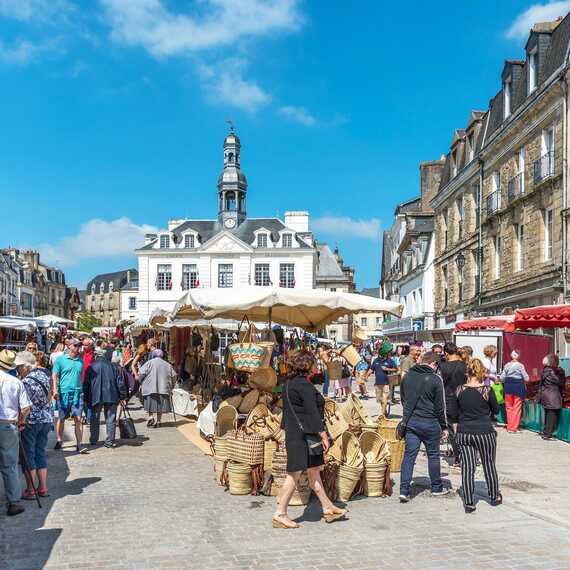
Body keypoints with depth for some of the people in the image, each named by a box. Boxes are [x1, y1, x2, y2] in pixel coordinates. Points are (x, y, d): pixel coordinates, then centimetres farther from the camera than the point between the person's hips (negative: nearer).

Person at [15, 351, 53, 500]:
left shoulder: (26, 382, -18)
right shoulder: (44, 373, 4)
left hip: (31, 421, -7)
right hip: (47, 419, 7)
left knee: (28, 455, 3)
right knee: (41, 453, 15)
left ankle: (30, 490, 7)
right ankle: (43, 487, 17)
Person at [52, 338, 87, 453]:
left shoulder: (80, 361, 11)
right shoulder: (60, 360, 0)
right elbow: (54, 376, -3)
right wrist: (55, 390, -14)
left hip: (77, 393, 2)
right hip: (63, 393, -2)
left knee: (78, 419, -5)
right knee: (61, 418, 10)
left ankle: (79, 444, -5)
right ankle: (59, 441, 24)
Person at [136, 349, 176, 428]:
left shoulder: (150, 363, -2)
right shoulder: (167, 365, 10)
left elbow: (141, 373, -7)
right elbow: (174, 376, 11)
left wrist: (141, 383, 8)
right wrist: (170, 386, 21)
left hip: (150, 388, -3)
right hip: (163, 389, 3)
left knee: (151, 404, 5)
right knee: (160, 405, 9)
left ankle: (151, 417, -12)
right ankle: (158, 421, 10)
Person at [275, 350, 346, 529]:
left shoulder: (288, 383, 10)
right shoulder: (304, 385, -19)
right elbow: (312, 412, -21)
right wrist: (323, 434, -18)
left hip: (293, 432, 10)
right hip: (303, 435, -10)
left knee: (314, 471, 16)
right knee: (294, 474, -3)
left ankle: (328, 508, 26)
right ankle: (280, 514, 4)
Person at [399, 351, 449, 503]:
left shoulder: (407, 376, 4)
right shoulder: (435, 379, -10)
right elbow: (439, 406, -7)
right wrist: (444, 426, 3)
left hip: (410, 421, 4)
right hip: (429, 423, -3)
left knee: (409, 454, 4)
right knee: (433, 455, 12)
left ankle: (404, 490, -3)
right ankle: (436, 488, 25)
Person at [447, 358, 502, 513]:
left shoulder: (459, 390, -6)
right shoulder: (487, 390, -12)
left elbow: (452, 413, -1)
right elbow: (496, 410, 2)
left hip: (464, 433, 1)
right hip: (484, 432, -1)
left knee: (467, 467, 5)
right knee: (489, 464, 16)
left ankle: (469, 503, 6)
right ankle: (494, 496, 34)